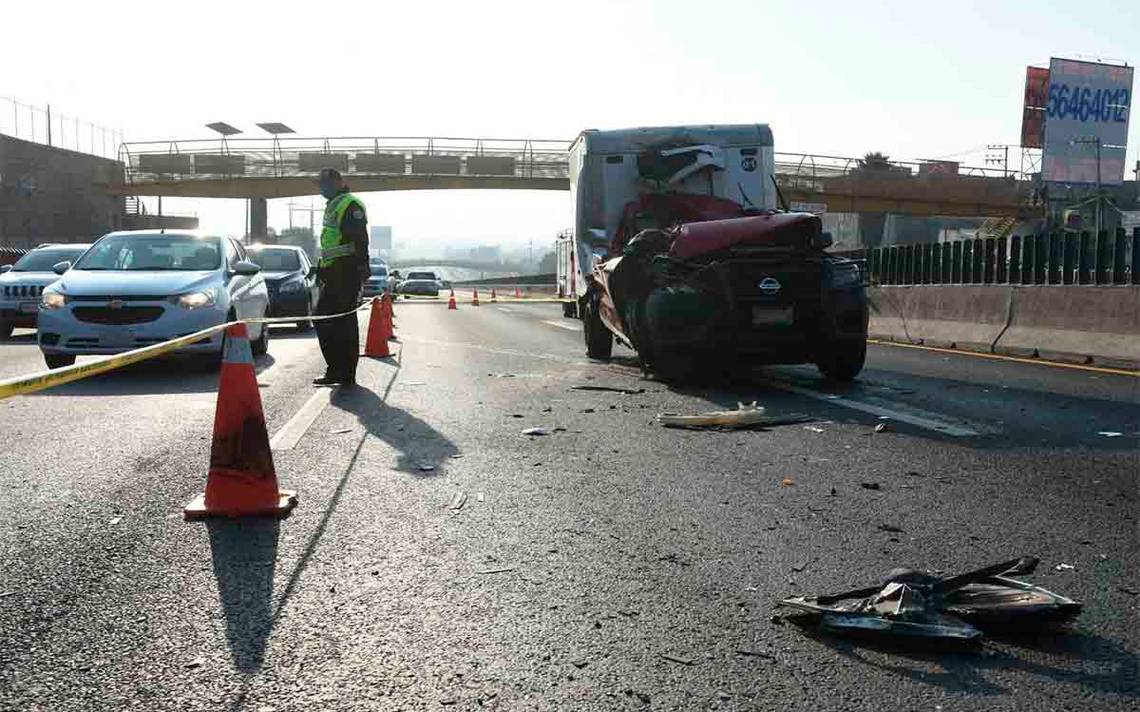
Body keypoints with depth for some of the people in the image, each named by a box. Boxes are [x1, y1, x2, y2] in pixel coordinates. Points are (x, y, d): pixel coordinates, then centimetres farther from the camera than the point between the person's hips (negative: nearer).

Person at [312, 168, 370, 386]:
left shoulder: (350, 204, -9)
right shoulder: (332, 206, 24)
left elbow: (360, 240, -20)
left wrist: (362, 268, -27)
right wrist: (321, 269, 29)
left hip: (346, 274, -11)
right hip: (333, 274, 11)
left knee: (344, 323, -9)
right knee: (322, 318, 11)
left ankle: (345, 373, -5)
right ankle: (336, 370, 16)